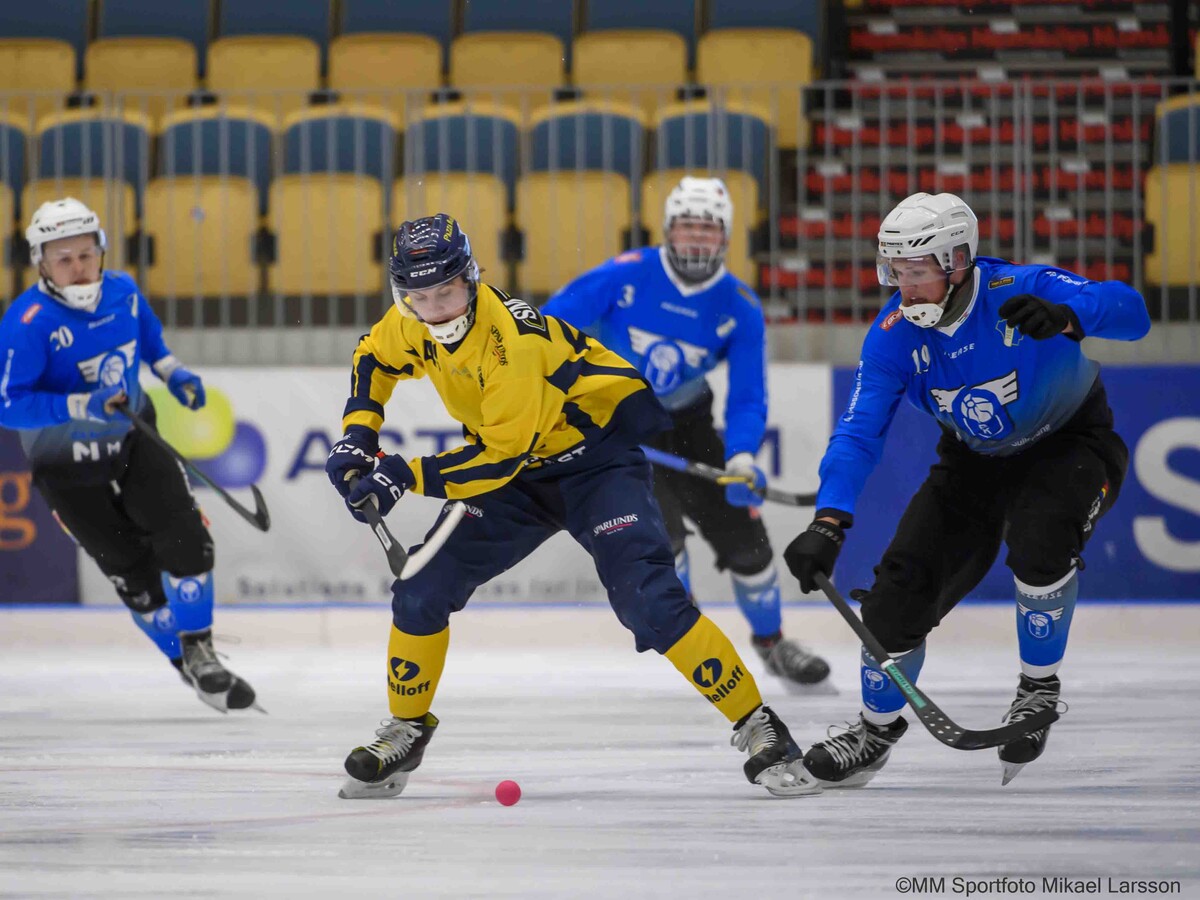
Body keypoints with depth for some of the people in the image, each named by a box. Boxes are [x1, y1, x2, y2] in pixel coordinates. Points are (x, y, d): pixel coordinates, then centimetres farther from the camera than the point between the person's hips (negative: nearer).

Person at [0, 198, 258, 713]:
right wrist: (82, 405, -36)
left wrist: (172, 372, 2)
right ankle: (188, 666, 15)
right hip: (68, 467, -4)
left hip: (135, 439, 4)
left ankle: (201, 655, 9)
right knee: (131, 569, -1)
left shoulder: (123, 292, -5)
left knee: (185, 539, -7)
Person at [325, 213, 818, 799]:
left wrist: (407, 477, -32)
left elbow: (502, 456, -31)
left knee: (648, 601, -23)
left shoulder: (514, 341, -33)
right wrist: (358, 437, 0)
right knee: (422, 590, -4)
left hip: (596, 456, -7)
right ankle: (405, 732, 16)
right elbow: (374, 360, 14)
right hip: (515, 470, 7)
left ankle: (758, 729, -15)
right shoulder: (413, 324, -10)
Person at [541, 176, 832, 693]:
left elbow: (747, 398, -14)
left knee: (740, 525, 2)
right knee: (657, 522, -22)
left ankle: (771, 640, 26)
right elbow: (550, 324, -14)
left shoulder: (740, 309, -12)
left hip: (684, 419, 3)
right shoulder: (626, 277, -20)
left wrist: (740, 457, -32)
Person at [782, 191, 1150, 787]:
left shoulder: (1022, 292, -31)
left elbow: (1129, 312, -42)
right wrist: (829, 524, -38)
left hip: (1070, 443, -4)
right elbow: (858, 433, -23)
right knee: (903, 583, -6)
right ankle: (878, 726, 19)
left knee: (1037, 539, -34)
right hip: (975, 462, 4)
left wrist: (1063, 317, -64)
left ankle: (1039, 688, -9)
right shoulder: (894, 335, -18)